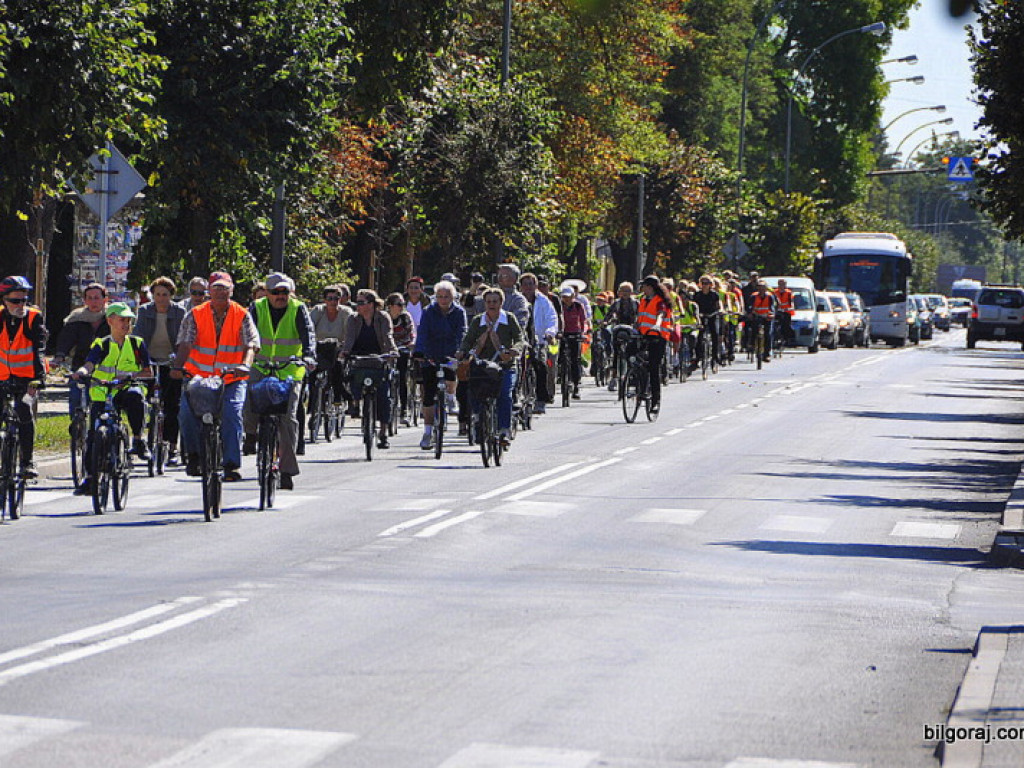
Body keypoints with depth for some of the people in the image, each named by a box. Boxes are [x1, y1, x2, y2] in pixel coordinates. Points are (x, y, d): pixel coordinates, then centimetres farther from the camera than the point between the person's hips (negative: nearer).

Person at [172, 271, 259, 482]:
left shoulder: (242, 316, -1)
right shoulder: (195, 315, 2)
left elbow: (251, 344, -12)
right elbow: (185, 344, -9)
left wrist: (245, 365, -33)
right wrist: (178, 367, -27)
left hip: (232, 379, -1)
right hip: (199, 377, 1)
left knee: (232, 414, -21)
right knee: (186, 413, -18)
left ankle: (231, 465, -17)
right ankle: (194, 454, 5)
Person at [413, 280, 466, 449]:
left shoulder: (459, 312, 0)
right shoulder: (429, 312, -2)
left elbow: (461, 334, -11)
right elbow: (422, 333, -14)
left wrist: (458, 352, -29)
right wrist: (420, 351, -31)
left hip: (451, 356, 0)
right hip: (430, 358, 0)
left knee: (451, 374, -30)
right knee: (429, 396, -5)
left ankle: (451, 397, 6)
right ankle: (428, 432, 3)